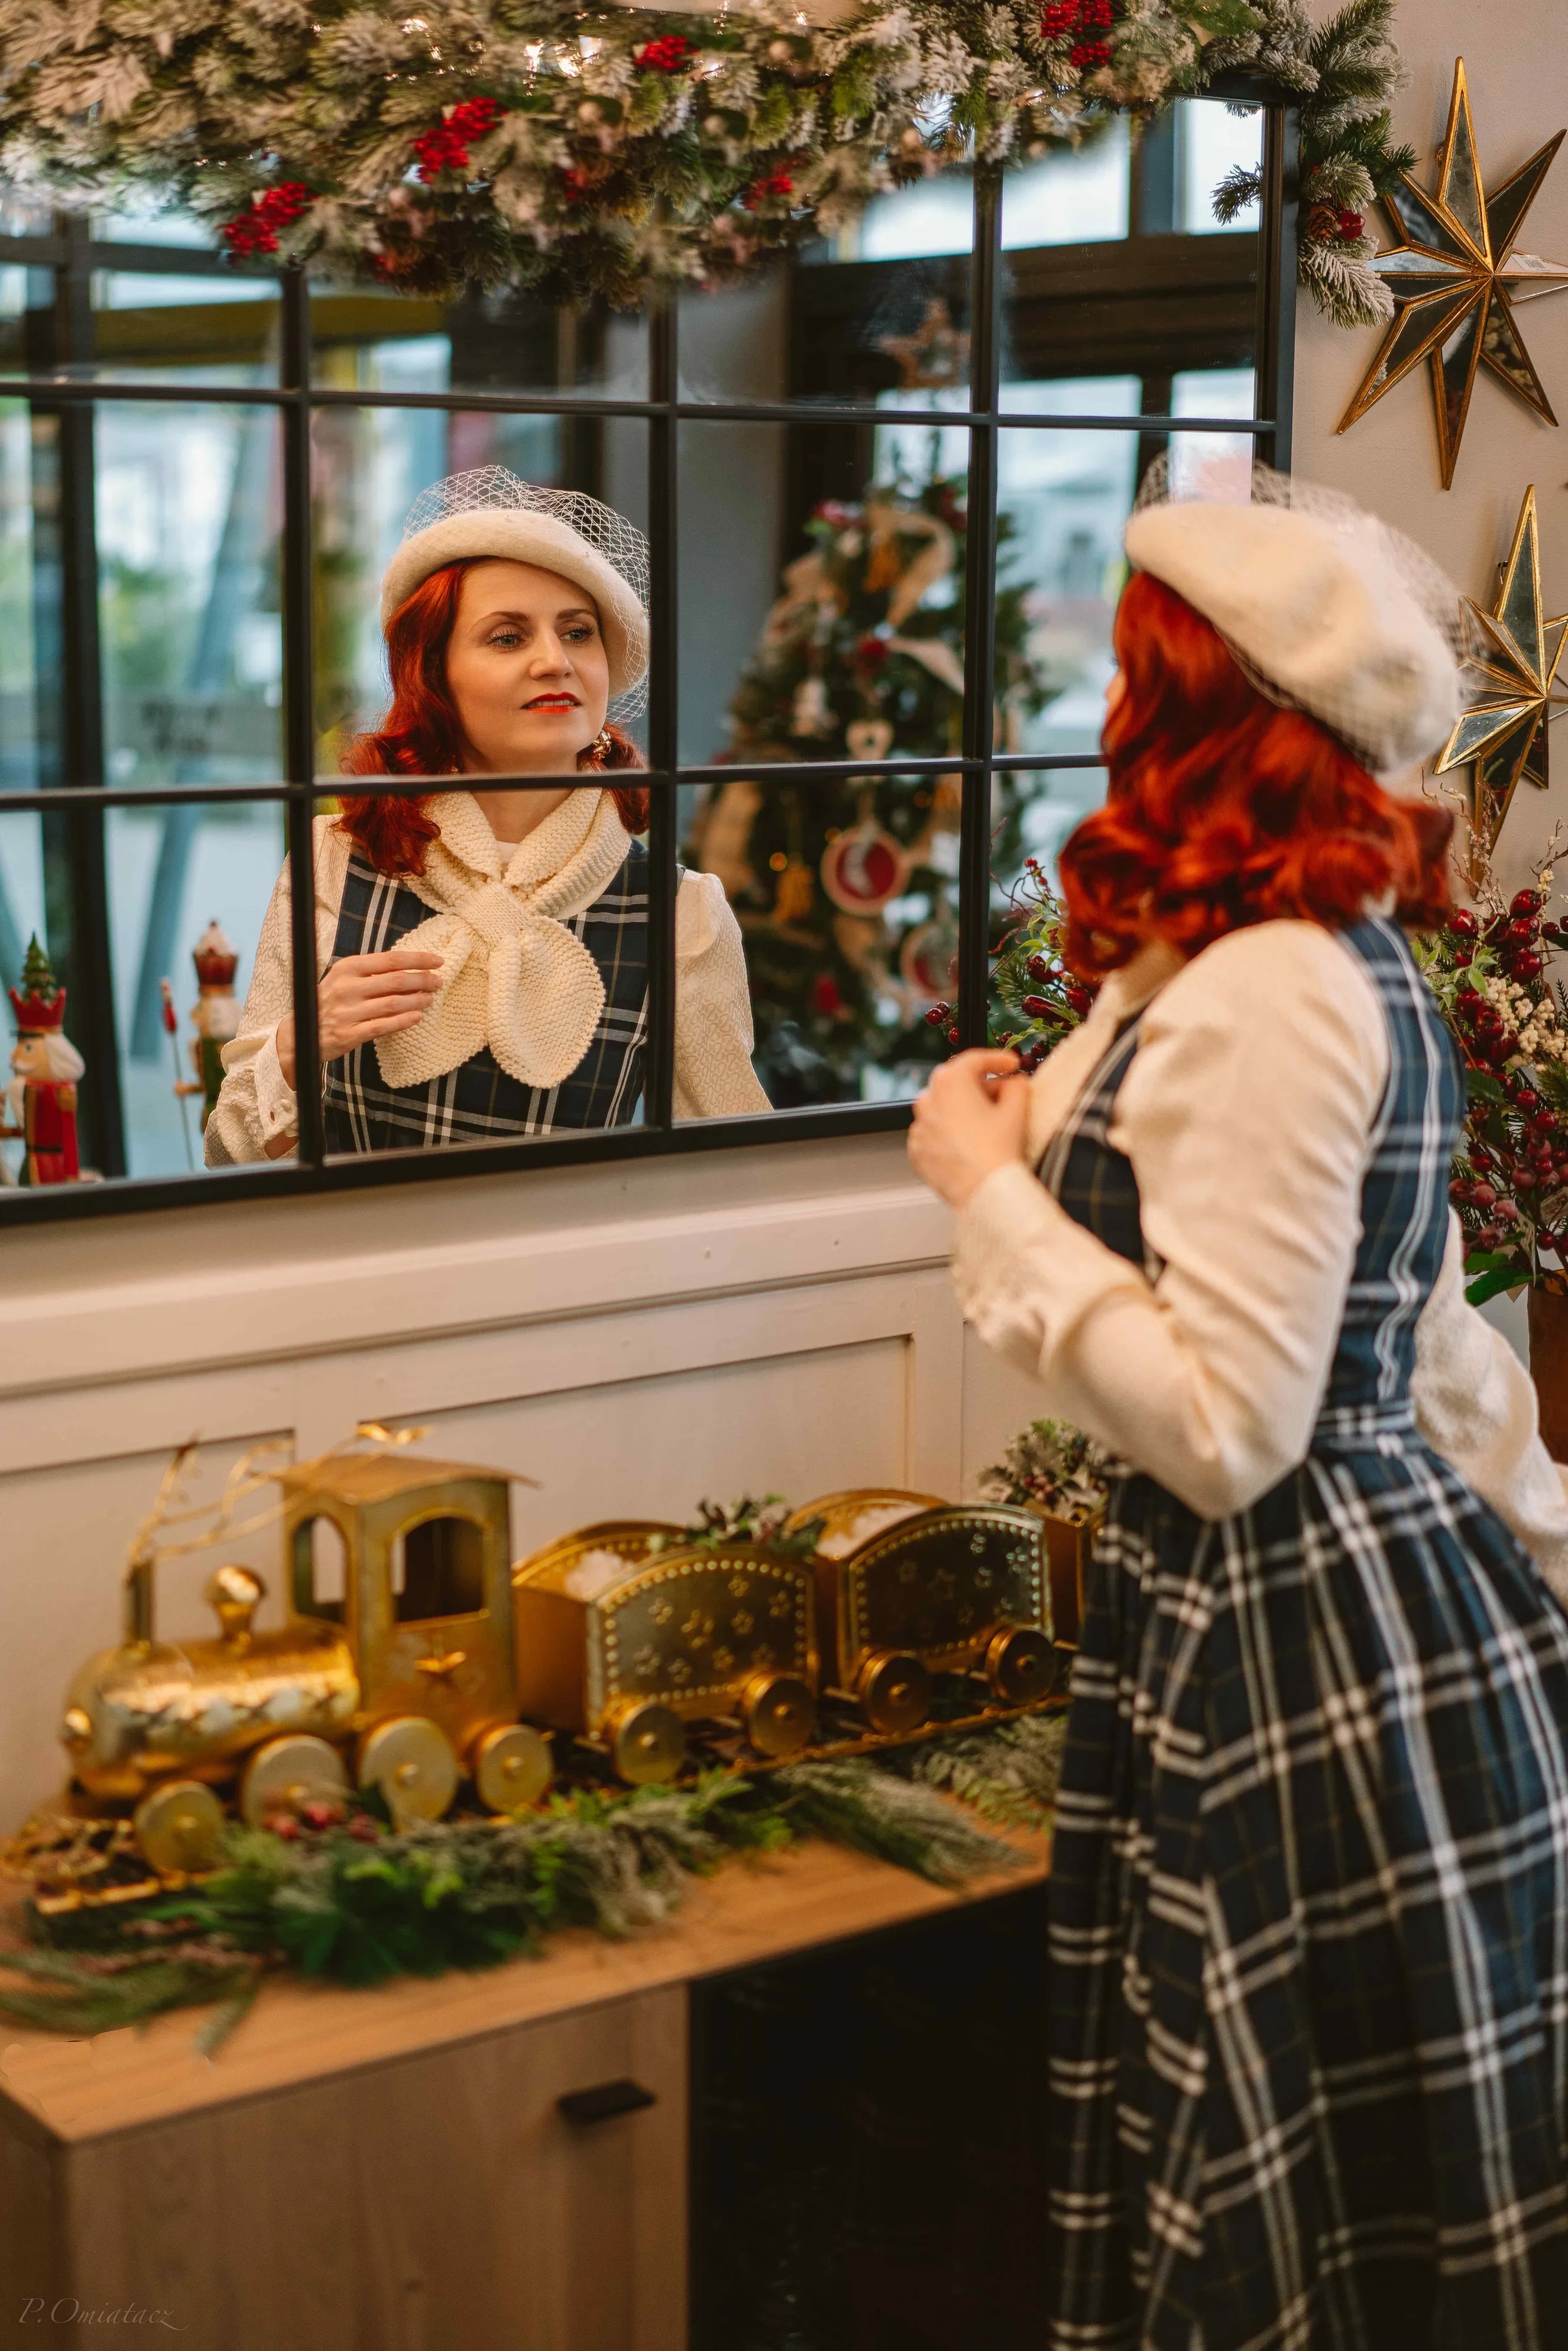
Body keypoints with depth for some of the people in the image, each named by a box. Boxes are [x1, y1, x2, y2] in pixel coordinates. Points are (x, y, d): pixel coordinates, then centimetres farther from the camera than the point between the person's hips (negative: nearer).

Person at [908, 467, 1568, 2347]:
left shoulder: (1264, 999, -21)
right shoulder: (1345, 960, 10)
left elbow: (1223, 1427, -24)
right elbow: (1406, 1328, 19)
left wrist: (994, 1188, -15)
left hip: (1308, 1673, -10)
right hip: (1409, 1614, 10)